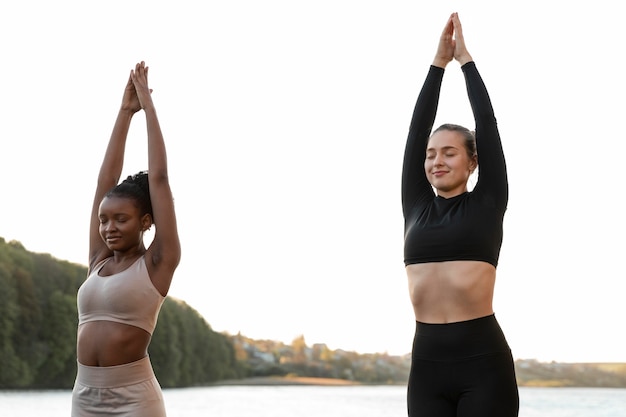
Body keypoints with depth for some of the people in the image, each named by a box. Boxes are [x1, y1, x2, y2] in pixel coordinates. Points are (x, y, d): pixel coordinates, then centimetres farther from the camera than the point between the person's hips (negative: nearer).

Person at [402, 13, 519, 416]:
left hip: (483, 360, -3)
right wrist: (439, 62, 15)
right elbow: (417, 127, 11)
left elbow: (488, 124, 5)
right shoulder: (417, 207, 13)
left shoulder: (487, 204, 5)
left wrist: (466, 59, 14)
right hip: (427, 362, 3)